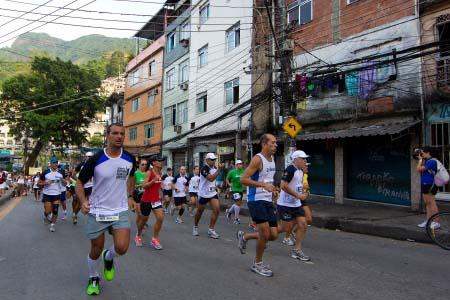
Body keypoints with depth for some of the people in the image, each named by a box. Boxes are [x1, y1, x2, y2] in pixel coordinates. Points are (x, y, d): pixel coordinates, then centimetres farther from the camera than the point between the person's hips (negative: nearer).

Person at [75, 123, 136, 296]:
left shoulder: (129, 159, -3)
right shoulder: (95, 159, -13)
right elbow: (80, 183, -4)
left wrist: (130, 196, 14)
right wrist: (83, 201, -21)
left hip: (120, 210, 2)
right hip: (97, 211, -1)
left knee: (122, 248, -14)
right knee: (96, 250, 11)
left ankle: (109, 258, 23)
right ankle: (93, 279, 40)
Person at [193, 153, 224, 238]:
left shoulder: (214, 167, 5)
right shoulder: (204, 169, -19)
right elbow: (211, 178, -33)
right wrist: (219, 170, -35)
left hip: (213, 192, 6)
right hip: (203, 194, -6)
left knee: (217, 209, -10)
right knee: (200, 211, 10)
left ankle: (211, 230, 0)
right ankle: (195, 227, 34)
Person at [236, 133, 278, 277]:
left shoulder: (272, 159, 13)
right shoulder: (258, 159, -14)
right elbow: (243, 179, -20)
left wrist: (272, 189, 11)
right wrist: (264, 185, -26)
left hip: (267, 201, 8)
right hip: (256, 200, -8)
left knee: (273, 235, 7)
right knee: (265, 234, -8)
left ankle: (244, 236, 27)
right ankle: (257, 264, 15)